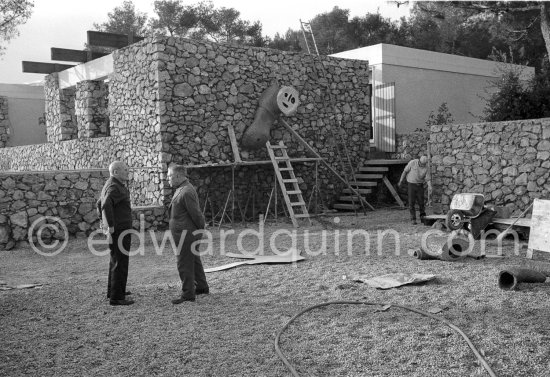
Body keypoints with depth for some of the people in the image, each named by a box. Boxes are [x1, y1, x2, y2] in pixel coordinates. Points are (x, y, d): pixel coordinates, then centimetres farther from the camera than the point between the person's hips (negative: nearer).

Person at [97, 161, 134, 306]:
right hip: (119, 230, -11)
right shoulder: (115, 187, -19)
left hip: (115, 229, 11)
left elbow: (100, 203, 29)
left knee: (116, 260, 21)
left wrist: (103, 222, 26)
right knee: (120, 263, -5)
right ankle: (116, 297, -1)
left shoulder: (110, 185, 15)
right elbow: (106, 206, -35)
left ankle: (113, 290, 34)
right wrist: (111, 226, -28)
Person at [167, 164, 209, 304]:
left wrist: (201, 227, -7)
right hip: (187, 233, 11)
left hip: (186, 234, -11)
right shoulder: (182, 189, 11)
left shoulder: (186, 192, -22)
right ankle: (202, 287, 34)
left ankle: (187, 294, 6)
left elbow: (195, 213, -20)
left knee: (184, 264, -3)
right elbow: (195, 212, 16)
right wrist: (201, 226, 15)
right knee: (194, 261, 20)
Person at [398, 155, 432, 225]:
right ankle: (413, 219, 2)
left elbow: (428, 179, -9)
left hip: (420, 185, 2)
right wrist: (401, 181, 3)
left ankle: (422, 217, 23)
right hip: (411, 184, -1)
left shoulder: (426, 168, -9)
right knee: (412, 202, -5)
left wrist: (429, 187, -26)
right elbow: (405, 171, -4)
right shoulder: (412, 163, -15)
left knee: (421, 201, 2)